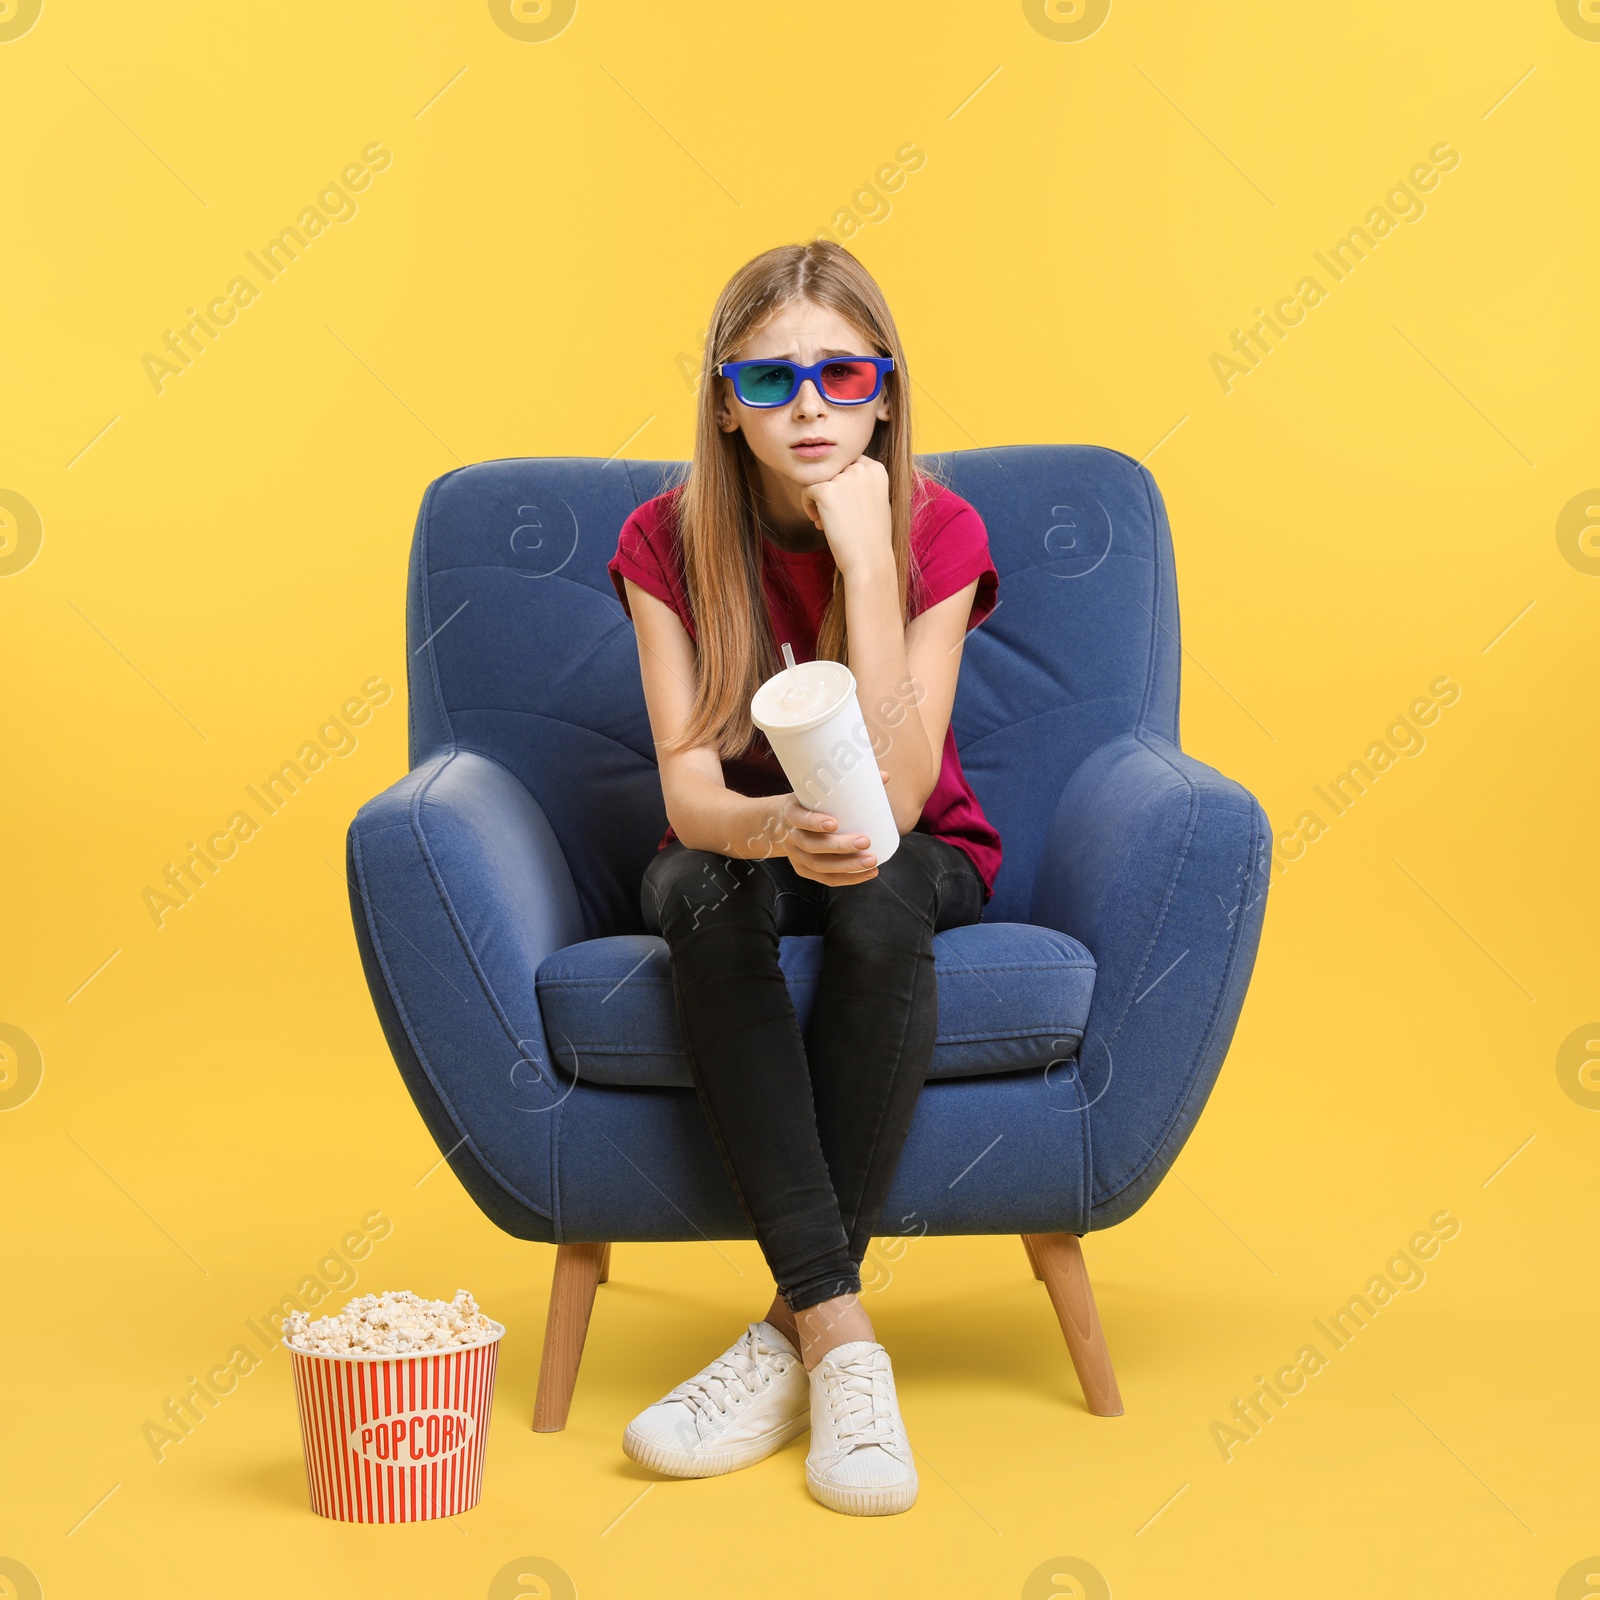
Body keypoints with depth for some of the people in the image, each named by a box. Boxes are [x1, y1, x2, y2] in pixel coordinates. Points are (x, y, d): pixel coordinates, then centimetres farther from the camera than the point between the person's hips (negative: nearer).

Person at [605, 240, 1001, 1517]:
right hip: (736, 849, 1)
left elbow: (894, 797, -26)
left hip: (915, 856, 0)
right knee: (713, 890, -35)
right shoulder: (669, 541, -13)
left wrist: (865, 561, -32)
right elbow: (691, 792, -20)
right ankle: (843, 1336, -37)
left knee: (880, 896, -36)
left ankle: (794, 1329, -29)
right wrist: (780, 826, -44)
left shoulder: (938, 532, -16)